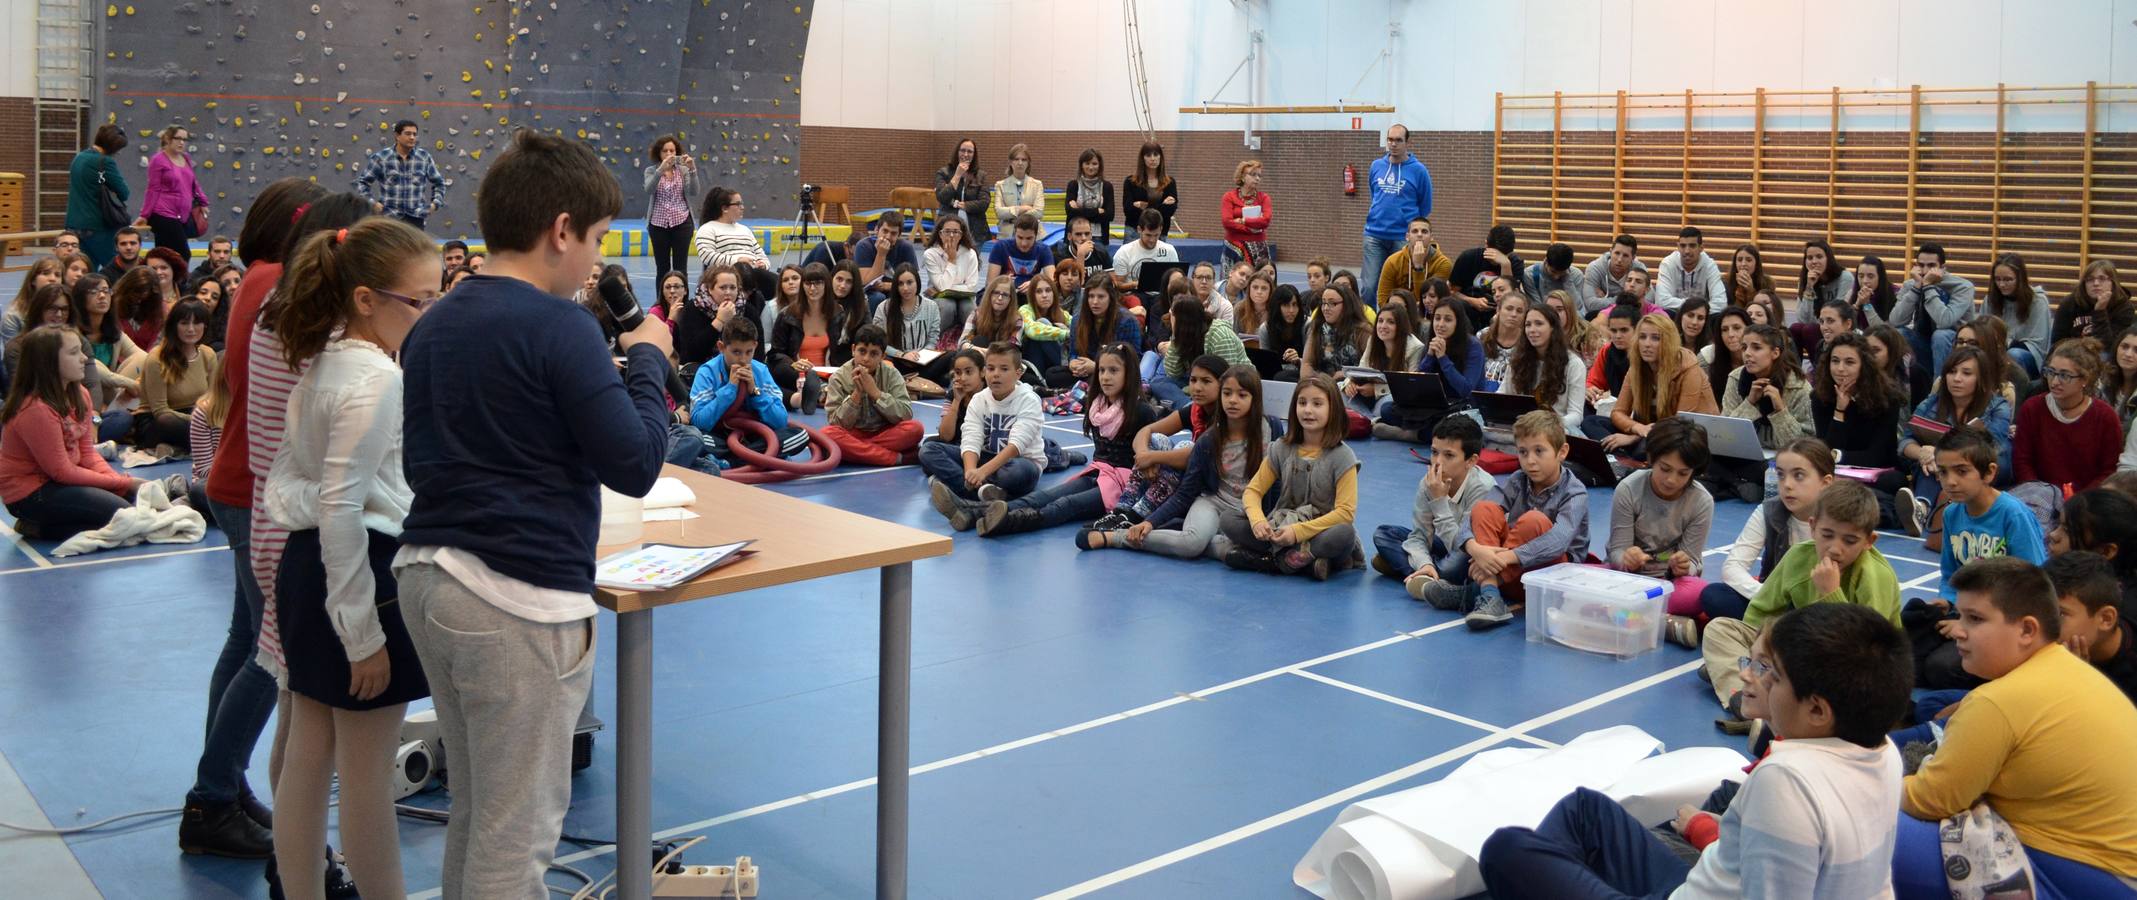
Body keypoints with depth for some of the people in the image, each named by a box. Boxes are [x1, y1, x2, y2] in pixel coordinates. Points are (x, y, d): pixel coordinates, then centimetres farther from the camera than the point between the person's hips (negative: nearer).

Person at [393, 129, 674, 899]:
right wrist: (647, 361, 1)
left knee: (475, 809, 21)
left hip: (427, 576, 8)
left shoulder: (431, 326, 10)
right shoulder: (557, 325, -14)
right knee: (520, 828, 3)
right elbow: (636, 464, -14)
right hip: (520, 597, -8)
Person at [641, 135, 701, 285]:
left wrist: (692, 169, -22)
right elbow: (649, 190, -16)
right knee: (662, 268, 5)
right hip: (658, 224, 0)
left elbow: (694, 192, -9)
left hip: (681, 223, 0)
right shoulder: (651, 171, 3)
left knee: (680, 268, -1)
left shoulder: (683, 170, 3)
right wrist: (661, 169, -29)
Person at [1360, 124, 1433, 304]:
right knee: (1369, 286, -3)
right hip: (1374, 235, 2)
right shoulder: (1376, 166, 7)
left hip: (1404, 237, -2)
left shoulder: (1418, 170, -2)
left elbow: (1426, 208, 7)